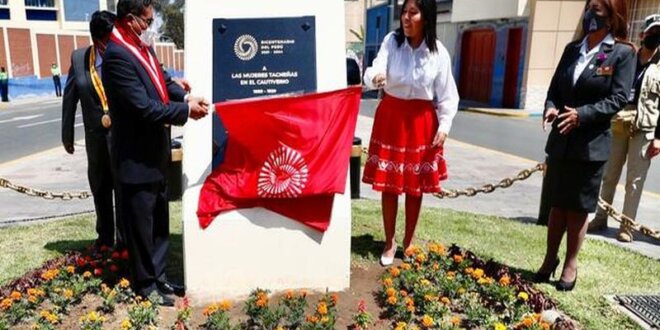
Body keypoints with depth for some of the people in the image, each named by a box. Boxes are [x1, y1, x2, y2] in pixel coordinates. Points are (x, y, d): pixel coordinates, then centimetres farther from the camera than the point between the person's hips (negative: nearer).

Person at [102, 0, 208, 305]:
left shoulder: (143, 47, 8)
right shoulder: (117, 55, -20)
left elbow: (162, 81, 17)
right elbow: (144, 107, -25)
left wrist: (184, 97, -2)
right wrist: (186, 110, -18)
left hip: (155, 152, 9)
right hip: (136, 157, -9)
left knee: (159, 222, 18)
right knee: (140, 224, 6)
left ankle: (157, 276, 33)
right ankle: (145, 284, 22)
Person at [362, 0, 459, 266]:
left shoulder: (439, 52, -5)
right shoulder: (391, 41, -5)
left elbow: (447, 95, 1)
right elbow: (377, 71, -16)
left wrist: (444, 126, -6)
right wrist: (374, 77, -39)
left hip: (422, 122, 0)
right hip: (390, 118, 0)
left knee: (416, 187, 9)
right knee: (389, 185, 5)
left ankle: (409, 241, 28)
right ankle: (389, 242, 23)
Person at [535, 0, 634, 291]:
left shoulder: (622, 53, -4)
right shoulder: (572, 48, 10)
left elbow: (618, 98, -11)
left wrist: (582, 114, -24)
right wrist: (551, 107, -10)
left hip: (592, 144, -4)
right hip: (560, 141, 4)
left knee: (579, 208, 7)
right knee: (557, 204, 13)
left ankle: (570, 265, 22)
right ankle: (550, 258, 27)